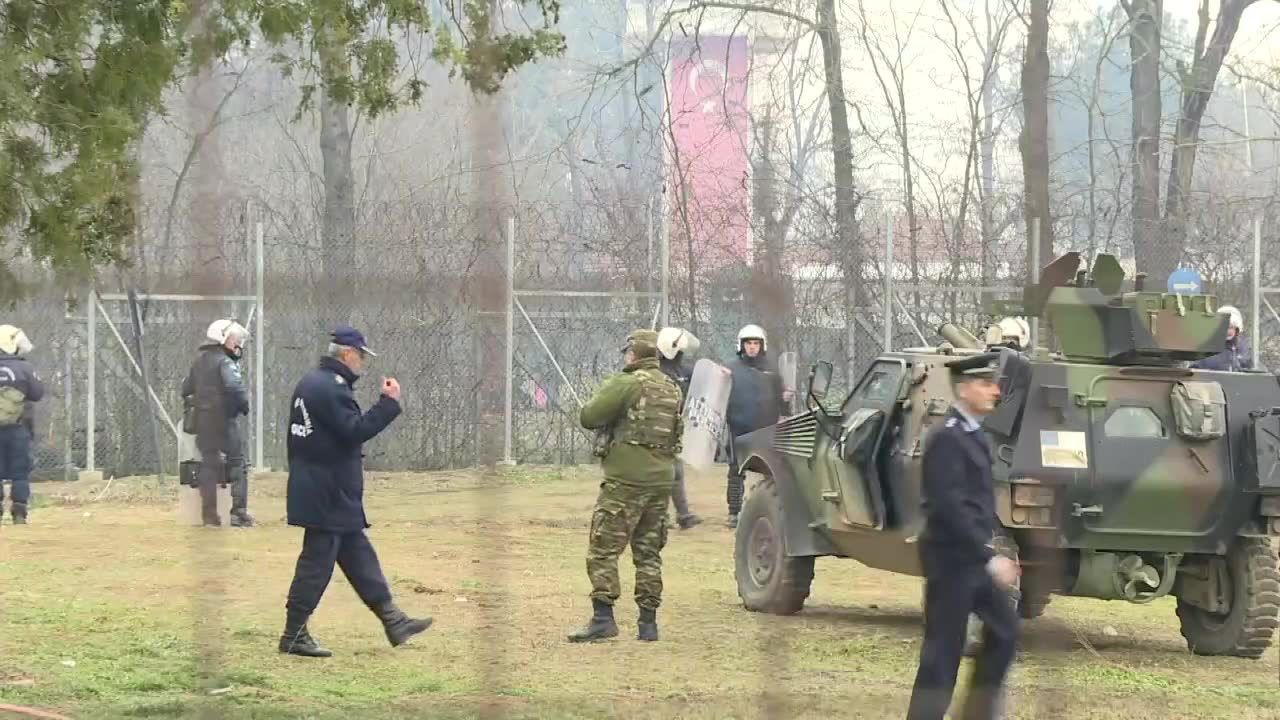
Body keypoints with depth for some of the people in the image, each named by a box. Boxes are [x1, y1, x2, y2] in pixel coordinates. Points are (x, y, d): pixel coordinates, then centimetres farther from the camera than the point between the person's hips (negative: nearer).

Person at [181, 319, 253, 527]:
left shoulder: (199, 361, 12)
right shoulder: (225, 362, -13)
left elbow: (186, 389, 16)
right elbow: (234, 386, -29)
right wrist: (244, 404, -14)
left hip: (203, 421, 7)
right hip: (224, 419, -7)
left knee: (209, 465, 12)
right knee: (237, 465, 0)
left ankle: (209, 513, 12)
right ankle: (239, 512, -7)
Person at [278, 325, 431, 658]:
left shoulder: (310, 382, 14)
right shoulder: (331, 388, -18)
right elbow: (355, 431, -23)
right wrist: (389, 403, -18)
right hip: (328, 498, -11)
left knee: (359, 556, 13)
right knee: (316, 563, -4)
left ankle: (393, 621, 18)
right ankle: (294, 636, 0)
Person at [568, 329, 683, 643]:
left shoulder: (626, 384, -9)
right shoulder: (672, 389, 14)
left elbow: (589, 417, -13)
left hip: (626, 479, -7)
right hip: (662, 479, 7)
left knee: (603, 549, -4)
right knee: (648, 552, 13)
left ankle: (603, 617, -14)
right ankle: (648, 622, 12)